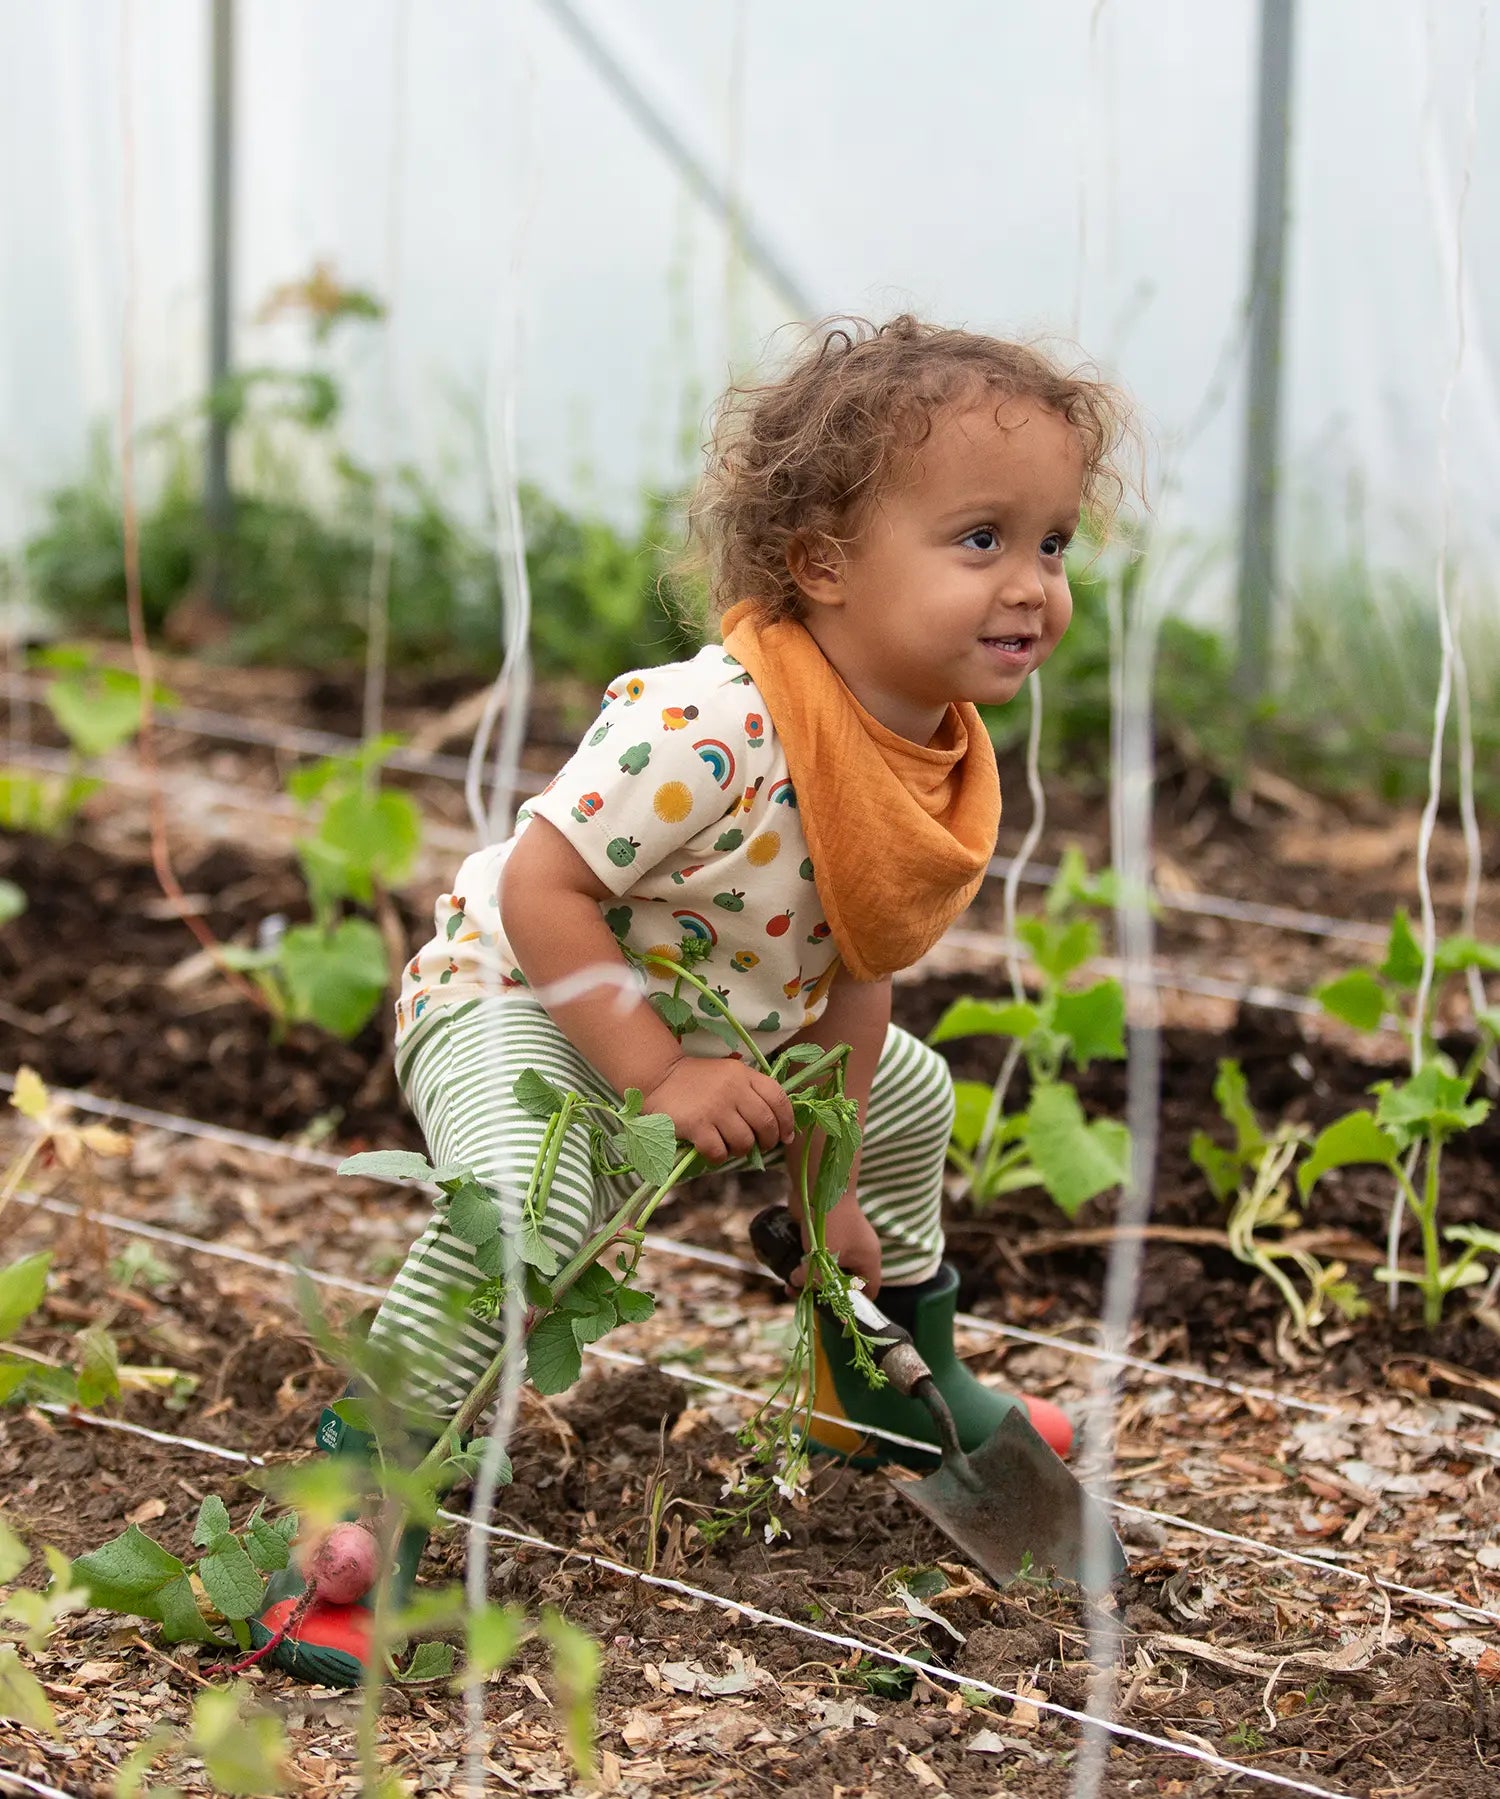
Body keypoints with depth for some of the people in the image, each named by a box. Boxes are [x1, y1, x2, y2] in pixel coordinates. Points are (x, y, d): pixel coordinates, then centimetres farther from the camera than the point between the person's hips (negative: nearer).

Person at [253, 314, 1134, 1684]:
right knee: (526, 1198, -38)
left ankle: (898, 1386, 53)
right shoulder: (711, 727, -37)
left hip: (738, 1033, 9)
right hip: (518, 1005, -9)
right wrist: (657, 1073, -33)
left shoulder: (950, 761, -9)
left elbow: (858, 969, 2)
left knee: (908, 1098, 27)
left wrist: (824, 1174, 3)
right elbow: (541, 887, -33)